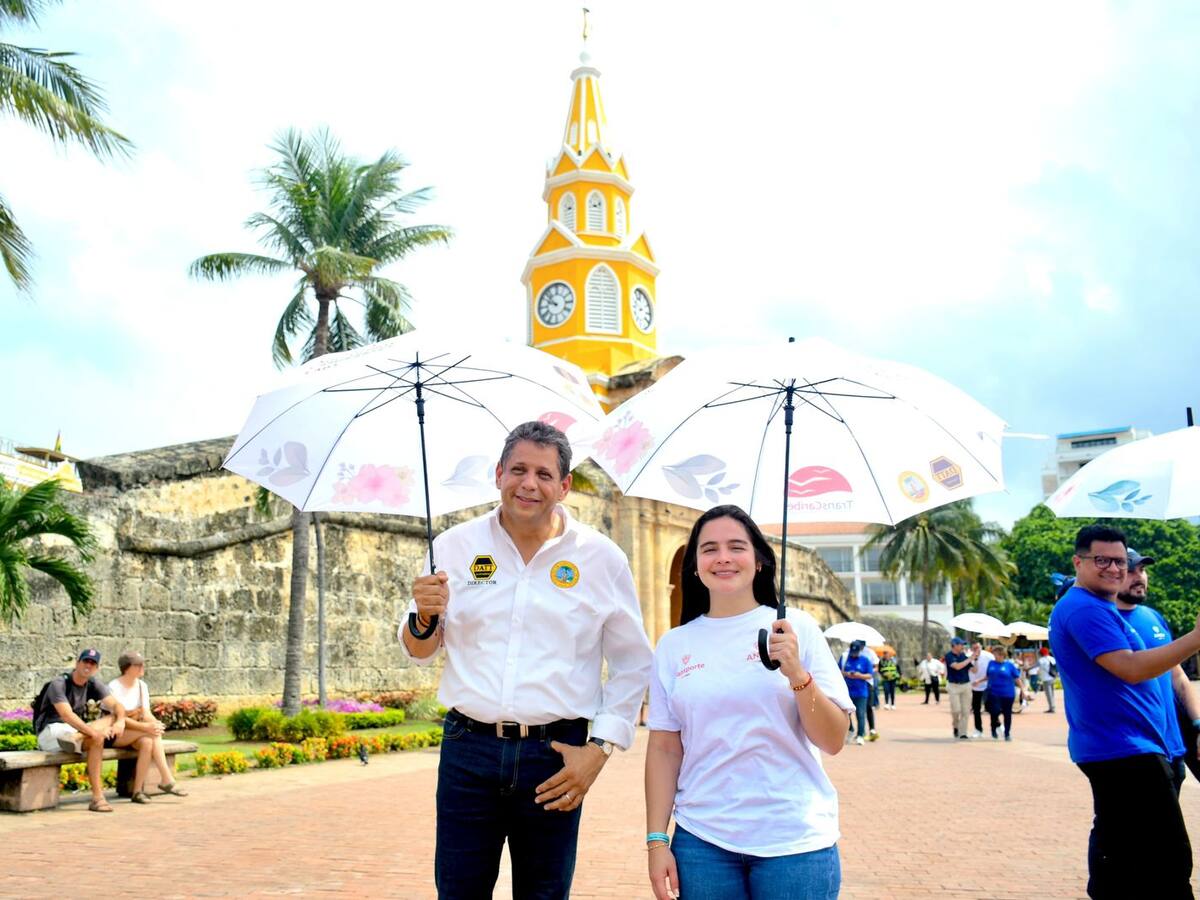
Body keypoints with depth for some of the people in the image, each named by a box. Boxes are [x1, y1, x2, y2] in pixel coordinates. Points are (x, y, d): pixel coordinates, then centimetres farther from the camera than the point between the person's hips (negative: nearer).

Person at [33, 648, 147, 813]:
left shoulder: (93, 683, 6)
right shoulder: (59, 683, -14)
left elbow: (117, 705, -2)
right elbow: (67, 715, -29)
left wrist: (121, 722, -26)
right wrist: (93, 731, -41)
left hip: (79, 731, 7)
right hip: (51, 732, -7)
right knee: (97, 738, -32)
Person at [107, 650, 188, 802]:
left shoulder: (141, 686, 8)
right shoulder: (114, 687, -12)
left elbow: (146, 713, 2)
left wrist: (155, 724, -22)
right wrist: (145, 727, -32)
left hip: (136, 730, 6)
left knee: (150, 739, -28)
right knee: (151, 737, -30)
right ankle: (167, 780, -28)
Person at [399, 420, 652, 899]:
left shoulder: (602, 558, 0)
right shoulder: (455, 547, 3)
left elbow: (632, 664, 6)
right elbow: (419, 652, 10)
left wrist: (599, 749, -3)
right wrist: (425, 617, -12)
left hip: (554, 756, 0)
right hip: (468, 749, 1)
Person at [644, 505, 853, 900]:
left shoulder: (795, 627, -2)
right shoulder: (673, 645, 4)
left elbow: (833, 742, -4)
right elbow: (664, 749, 5)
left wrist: (798, 674, -19)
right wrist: (656, 841, 0)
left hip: (794, 840, -1)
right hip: (701, 843, 2)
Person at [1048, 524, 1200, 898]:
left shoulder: (1095, 608, 18)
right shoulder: (1085, 608, -16)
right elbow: (1131, 668, -25)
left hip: (1111, 750, 11)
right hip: (1125, 752, -11)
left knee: (1116, 853, 17)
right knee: (1168, 867, -10)